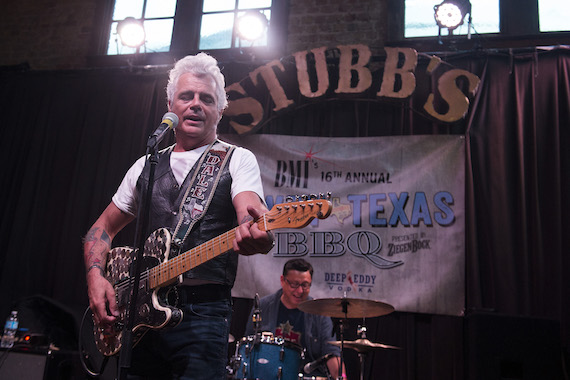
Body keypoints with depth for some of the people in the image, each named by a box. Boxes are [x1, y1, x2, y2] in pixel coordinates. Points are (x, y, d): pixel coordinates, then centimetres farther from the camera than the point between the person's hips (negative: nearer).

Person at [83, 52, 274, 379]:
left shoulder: (237, 160, 2)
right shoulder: (147, 166, 15)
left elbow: (250, 211, -18)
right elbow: (103, 228, 20)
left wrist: (255, 232, -43)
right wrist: (96, 277, 1)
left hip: (202, 313, -4)